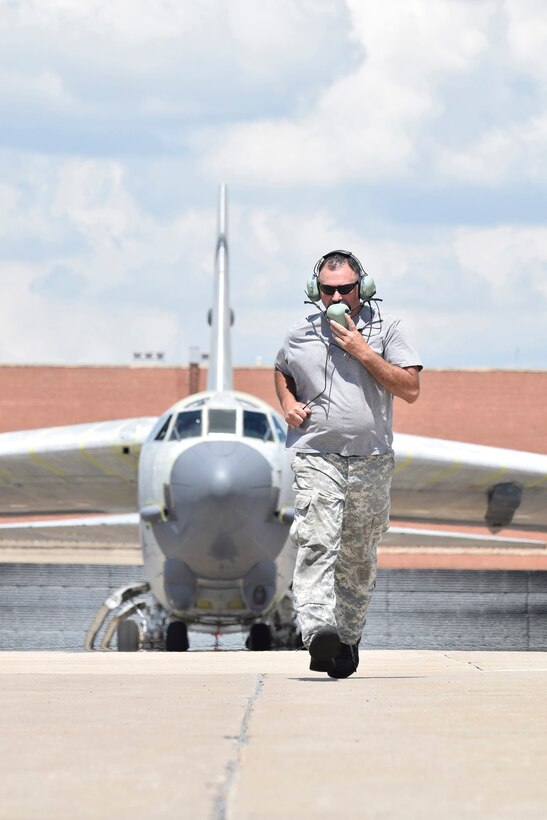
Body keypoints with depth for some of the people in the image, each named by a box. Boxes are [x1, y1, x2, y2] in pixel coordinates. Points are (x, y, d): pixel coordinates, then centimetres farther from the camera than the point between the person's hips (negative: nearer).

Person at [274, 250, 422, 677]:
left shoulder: (386, 329, 3)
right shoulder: (301, 335, 8)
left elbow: (411, 389, -6)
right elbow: (282, 372, 29)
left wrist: (363, 352, -13)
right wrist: (288, 403, 7)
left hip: (371, 461, 1)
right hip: (316, 455, -1)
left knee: (359, 556, 10)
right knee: (317, 542, -21)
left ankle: (349, 637, 25)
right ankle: (318, 631, -36)